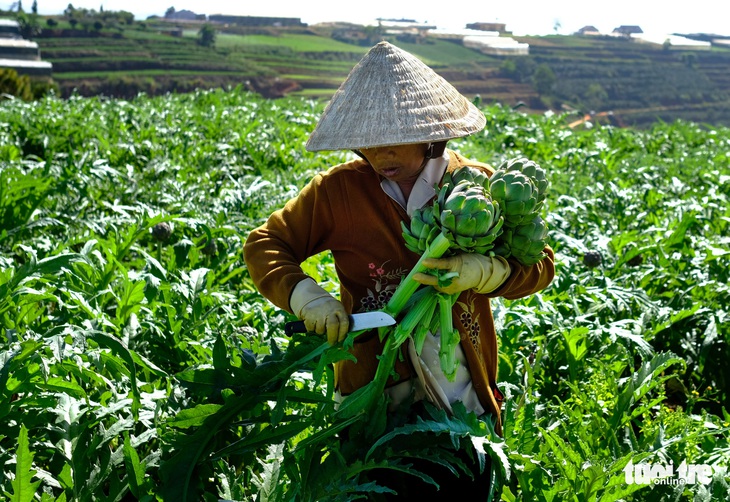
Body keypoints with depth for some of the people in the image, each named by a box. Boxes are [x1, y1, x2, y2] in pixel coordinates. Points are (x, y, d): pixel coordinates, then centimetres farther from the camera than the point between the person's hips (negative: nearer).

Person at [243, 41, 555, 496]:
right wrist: (303, 295, -19)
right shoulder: (338, 191, -6)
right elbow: (263, 245, -1)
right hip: (370, 384, 0)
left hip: (462, 386, 1)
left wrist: (481, 272, -24)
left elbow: (540, 265, -4)